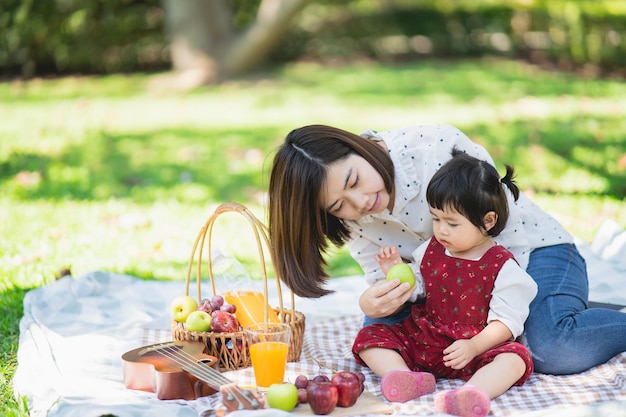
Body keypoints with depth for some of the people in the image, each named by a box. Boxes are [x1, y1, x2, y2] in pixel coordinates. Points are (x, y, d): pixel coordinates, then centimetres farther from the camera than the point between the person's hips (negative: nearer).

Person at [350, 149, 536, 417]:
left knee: (515, 358, -32)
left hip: (476, 347, -4)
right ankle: (406, 380, -39)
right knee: (368, 337, -11)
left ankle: (471, 395, -60)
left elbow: (507, 321, -11)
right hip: (423, 339, 5)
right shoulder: (431, 250, 8)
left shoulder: (502, 265, -8)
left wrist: (473, 346, -25)